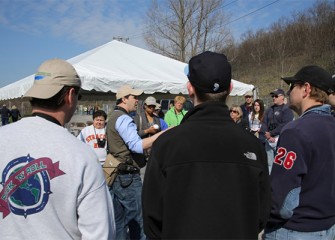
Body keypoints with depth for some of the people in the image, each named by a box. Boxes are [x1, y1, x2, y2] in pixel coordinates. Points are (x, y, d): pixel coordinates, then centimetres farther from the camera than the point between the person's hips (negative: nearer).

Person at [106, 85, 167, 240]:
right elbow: (137, 145, -26)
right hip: (128, 177, -10)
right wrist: (163, 133, -29)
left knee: (118, 220, 13)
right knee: (139, 221, -1)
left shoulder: (113, 117, 17)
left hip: (116, 176, 10)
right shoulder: (123, 118, -14)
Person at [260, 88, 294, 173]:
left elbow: (284, 125, -12)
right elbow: (264, 124, 9)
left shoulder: (287, 110, -1)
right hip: (268, 140, 6)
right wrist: (268, 136, -7)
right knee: (269, 163, 11)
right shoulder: (269, 110, 18)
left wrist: (271, 133, -11)